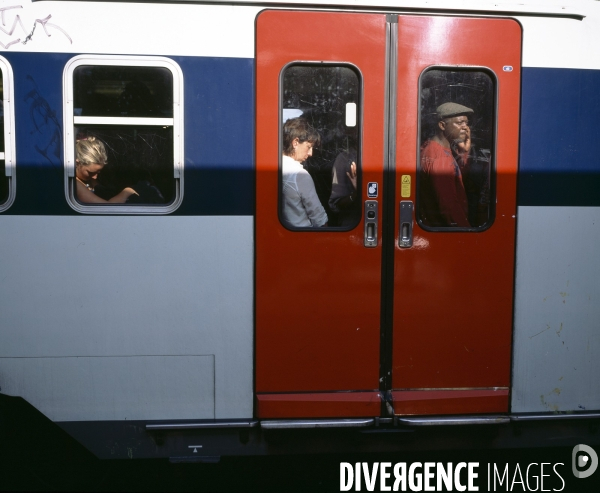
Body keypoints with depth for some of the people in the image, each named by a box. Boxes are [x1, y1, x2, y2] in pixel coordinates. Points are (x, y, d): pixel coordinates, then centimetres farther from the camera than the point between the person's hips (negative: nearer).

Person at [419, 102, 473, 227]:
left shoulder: (431, 146, 5)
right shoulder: (440, 159, -25)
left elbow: (456, 175, 15)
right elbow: (449, 205, -27)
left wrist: (464, 152, 1)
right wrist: (467, 229, -20)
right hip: (442, 226, -10)